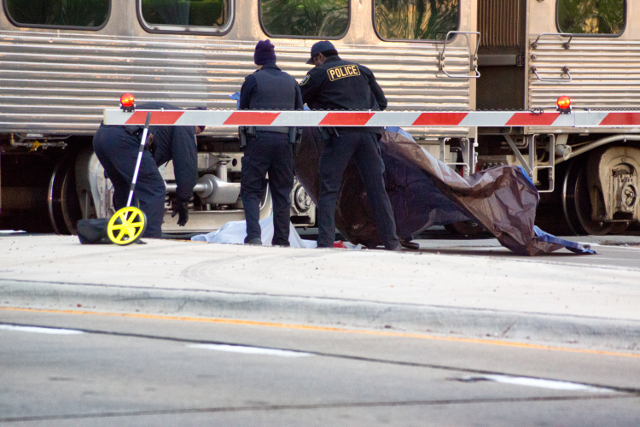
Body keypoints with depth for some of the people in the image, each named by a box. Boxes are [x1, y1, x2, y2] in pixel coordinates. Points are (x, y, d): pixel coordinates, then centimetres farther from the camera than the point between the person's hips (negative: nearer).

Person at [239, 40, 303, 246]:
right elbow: (299, 113, 15)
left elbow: (243, 111, 7)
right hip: (284, 141, 3)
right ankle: (281, 241, 7)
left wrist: (245, 130, 25)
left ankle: (253, 235, -18)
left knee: (251, 191, 0)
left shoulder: (253, 80, 1)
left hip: (258, 138, -3)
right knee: (282, 193, 8)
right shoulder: (291, 82, 14)